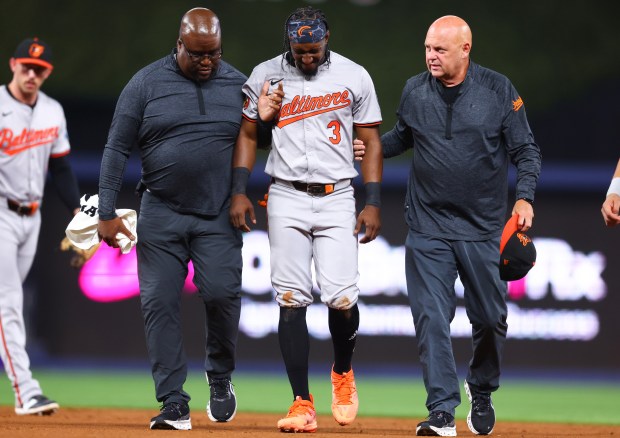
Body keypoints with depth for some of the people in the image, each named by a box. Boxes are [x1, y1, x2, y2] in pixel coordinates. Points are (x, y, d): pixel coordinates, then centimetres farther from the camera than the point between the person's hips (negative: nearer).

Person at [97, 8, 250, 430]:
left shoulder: (239, 85, 4)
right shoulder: (146, 84, 0)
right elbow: (117, 149, 0)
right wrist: (107, 213, -6)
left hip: (219, 217, 0)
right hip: (161, 216, 0)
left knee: (221, 293, -15)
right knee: (160, 303, -4)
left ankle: (220, 376, 12)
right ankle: (174, 403, 2)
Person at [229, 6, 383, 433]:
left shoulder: (354, 76, 2)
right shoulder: (265, 76, 4)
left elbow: (371, 142, 5)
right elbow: (248, 134, 11)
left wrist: (373, 203, -2)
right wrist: (239, 192, 1)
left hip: (337, 198, -1)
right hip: (286, 199, 1)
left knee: (342, 298, -11)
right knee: (292, 300, -5)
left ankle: (343, 373, 19)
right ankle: (302, 404, -1)